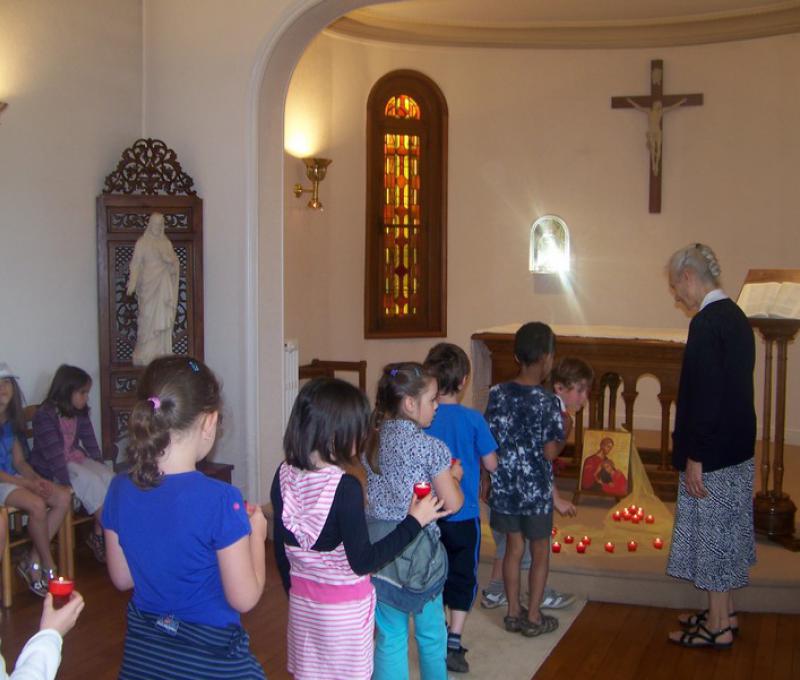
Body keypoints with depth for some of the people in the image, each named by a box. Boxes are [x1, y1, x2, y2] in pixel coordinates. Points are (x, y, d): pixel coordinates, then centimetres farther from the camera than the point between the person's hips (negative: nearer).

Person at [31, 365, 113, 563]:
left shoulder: (80, 413, 6)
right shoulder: (45, 415, -17)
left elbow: (90, 442, 7)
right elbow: (54, 454, -23)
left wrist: (102, 468, -3)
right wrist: (69, 483, -28)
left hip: (77, 458, 7)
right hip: (52, 467, -7)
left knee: (109, 478, -18)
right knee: (92, 482, -27)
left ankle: (99, 535, -16)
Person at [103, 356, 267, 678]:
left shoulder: (120, 491, -8)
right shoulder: (220, 500, -24)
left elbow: (122, 578, 5)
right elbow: (244, 598, -17)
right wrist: (256, 533, -3)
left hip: (142, 652, 5)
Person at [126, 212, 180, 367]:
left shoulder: (167, 243, 13)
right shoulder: (142, 242, 1)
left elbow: (174, 261, 7)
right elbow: (136, 264, -6)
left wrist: (167, 257, -15)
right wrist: (132, 284, -17)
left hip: (164, 285, 4)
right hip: (148, 284, -4)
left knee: (163, 318, 1)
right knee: (148, 317, -6)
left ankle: (161, 352, 5)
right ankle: (146, 354, -3)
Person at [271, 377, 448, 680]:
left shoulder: (284, 476, -6)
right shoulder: (345, 487, -25)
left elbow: (281, 551, 4)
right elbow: (362, 562, -19)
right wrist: (414, 522, -14)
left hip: (302, 600, 5)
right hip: (345, 607, -5)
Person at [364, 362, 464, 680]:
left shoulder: (373, 443, 2)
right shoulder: (430, 447, -15)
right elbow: (452, 503, -13)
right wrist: (454, 476, 7)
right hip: (417, 550, -4)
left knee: (389, 637, 11)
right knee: (431, 634, 17)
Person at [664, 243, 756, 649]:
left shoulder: (706, 323, -20)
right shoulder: (735, 316, 9)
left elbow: (705, 395, -23)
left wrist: (694, 458, -18)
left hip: (713, 451, -9)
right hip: (737, 448, 9)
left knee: (711, 533, 2)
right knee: (726, 532, 18)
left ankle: (718, 628, 14)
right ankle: (724, 614, 31)